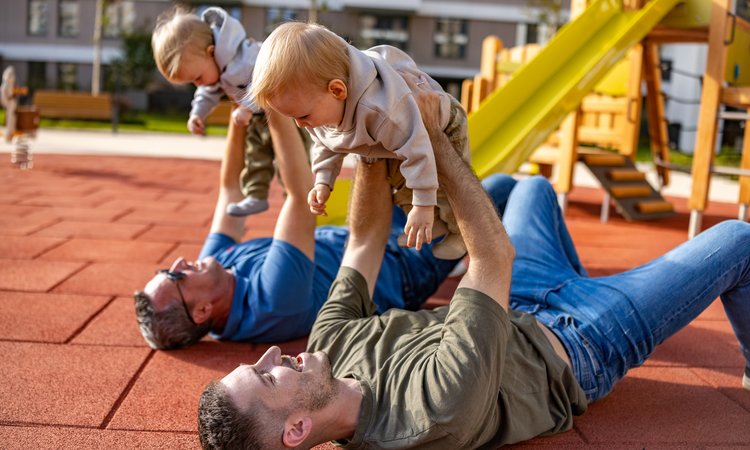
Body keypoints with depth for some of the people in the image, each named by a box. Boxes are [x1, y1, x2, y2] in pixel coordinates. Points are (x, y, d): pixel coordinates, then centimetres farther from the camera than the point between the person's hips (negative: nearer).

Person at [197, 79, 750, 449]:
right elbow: (496, 256, -42)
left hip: (521, 315, 7)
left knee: (531, 186, 27)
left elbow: (366, 235, -14)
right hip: (580, 349, -7)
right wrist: (430, 138, -34)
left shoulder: (329, 346, -22)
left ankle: (583, 287, 48)